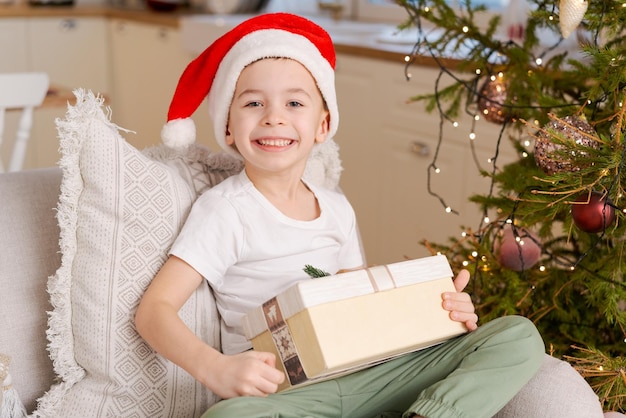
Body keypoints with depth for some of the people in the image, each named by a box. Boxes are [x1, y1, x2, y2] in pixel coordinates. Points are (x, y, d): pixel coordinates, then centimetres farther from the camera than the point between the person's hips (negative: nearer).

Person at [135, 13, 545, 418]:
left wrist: (438, 309, 1)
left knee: (519, 335, -4)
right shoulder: (226, 210, -6)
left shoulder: (337, 209, 12)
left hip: (363, 376, 5)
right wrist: (214, 367, -32)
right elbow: (154, 309, -13)